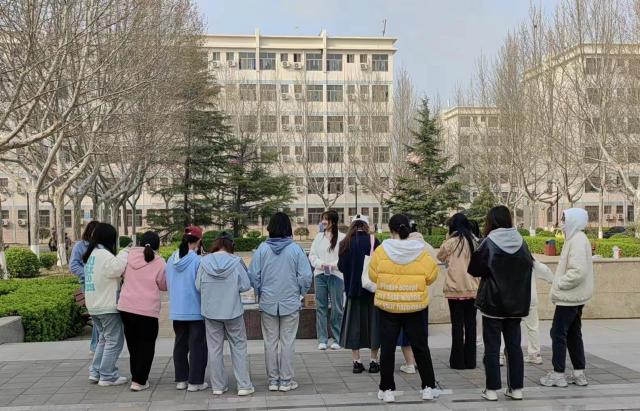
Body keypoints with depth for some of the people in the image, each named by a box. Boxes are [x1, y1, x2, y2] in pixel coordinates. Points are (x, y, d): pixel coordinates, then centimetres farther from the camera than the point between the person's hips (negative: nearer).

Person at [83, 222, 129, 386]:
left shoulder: (90, 254, 14)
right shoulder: (104, 254, -16)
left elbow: (108, 274, 9)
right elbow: (116, 269, -32)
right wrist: (125, 253, -18)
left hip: (94, 305, 9)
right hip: (107, 305, -9)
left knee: (104, 338, 21)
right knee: (114, 340, 0)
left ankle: (95, 372, 21)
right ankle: (107, 376, 3)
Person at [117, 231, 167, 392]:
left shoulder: (130, 256, 3)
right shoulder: (159, 262, -8)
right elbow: (164, 286, 1)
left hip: (125, 306, 5)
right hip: (148, 309, -4)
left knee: (133, 344, 18)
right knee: (146, 346, 7)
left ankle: (137, 377, 27)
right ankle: (139, 381, 5)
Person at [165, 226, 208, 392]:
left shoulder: (171, 260, 1)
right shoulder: (198, 261, -17)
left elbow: (167, 285, 11)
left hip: (176, 311, 6)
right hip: (195, 310, -6)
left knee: (180, 344, 15)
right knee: (197, 345, 3)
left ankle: (181, 380, 22)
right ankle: (195, 381, 6)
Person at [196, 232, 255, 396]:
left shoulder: (205, 261, -8)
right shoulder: (236, 262, -12)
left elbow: (198, 286, -2)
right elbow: (245, 285, -9)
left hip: (210, 312, 1)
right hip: (233, 311, -1)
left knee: (215, 348, 11)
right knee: (239, 347, 10)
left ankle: (218, 386, 17)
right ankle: (244, 385, 10)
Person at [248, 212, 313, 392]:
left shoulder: (262, 249, -6)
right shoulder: (295, 249, -9)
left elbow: (253, 276, -4)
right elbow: (306, 276, -9)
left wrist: (260, 294, 12)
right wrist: (300, 293, 9)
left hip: (268, 303, 1)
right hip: (291, 303, -1)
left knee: (270, 342, 10)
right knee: (287, 342, 7)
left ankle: (273, 380, 17)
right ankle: (286, 381, 12)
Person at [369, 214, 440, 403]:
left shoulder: (381, 251, -9)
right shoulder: (420, 251, -7)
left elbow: (373, 276, 0)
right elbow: (431, 276, 1)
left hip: (387, 306, -1)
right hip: (415, 306, 1)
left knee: (387, 348, 8)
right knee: (420, 346, 12)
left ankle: (387, 389, 12)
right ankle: (428, 387, 19)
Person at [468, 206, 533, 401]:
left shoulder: (489, 244, -12)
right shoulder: (521, 243, 1)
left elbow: (474, 270, -5)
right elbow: (529, 267, 12)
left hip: (493, 301, -4)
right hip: (516, 302, 4)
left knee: (492, 346, 3)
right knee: (514, 345, 11)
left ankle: (492, 389, 4)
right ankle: (516, 388, 14)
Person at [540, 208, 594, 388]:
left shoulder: (577, 241, -18)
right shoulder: (577, 239, 13)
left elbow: (578, 271, -26)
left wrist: (558, 284, -16)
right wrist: (559, 283, 10)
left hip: (569, 298, -10)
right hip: (575, 297, 10)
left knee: (558, 333, -3)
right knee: (573, 334, 15)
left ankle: (558, 375, 2)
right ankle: (579, 373, 20)